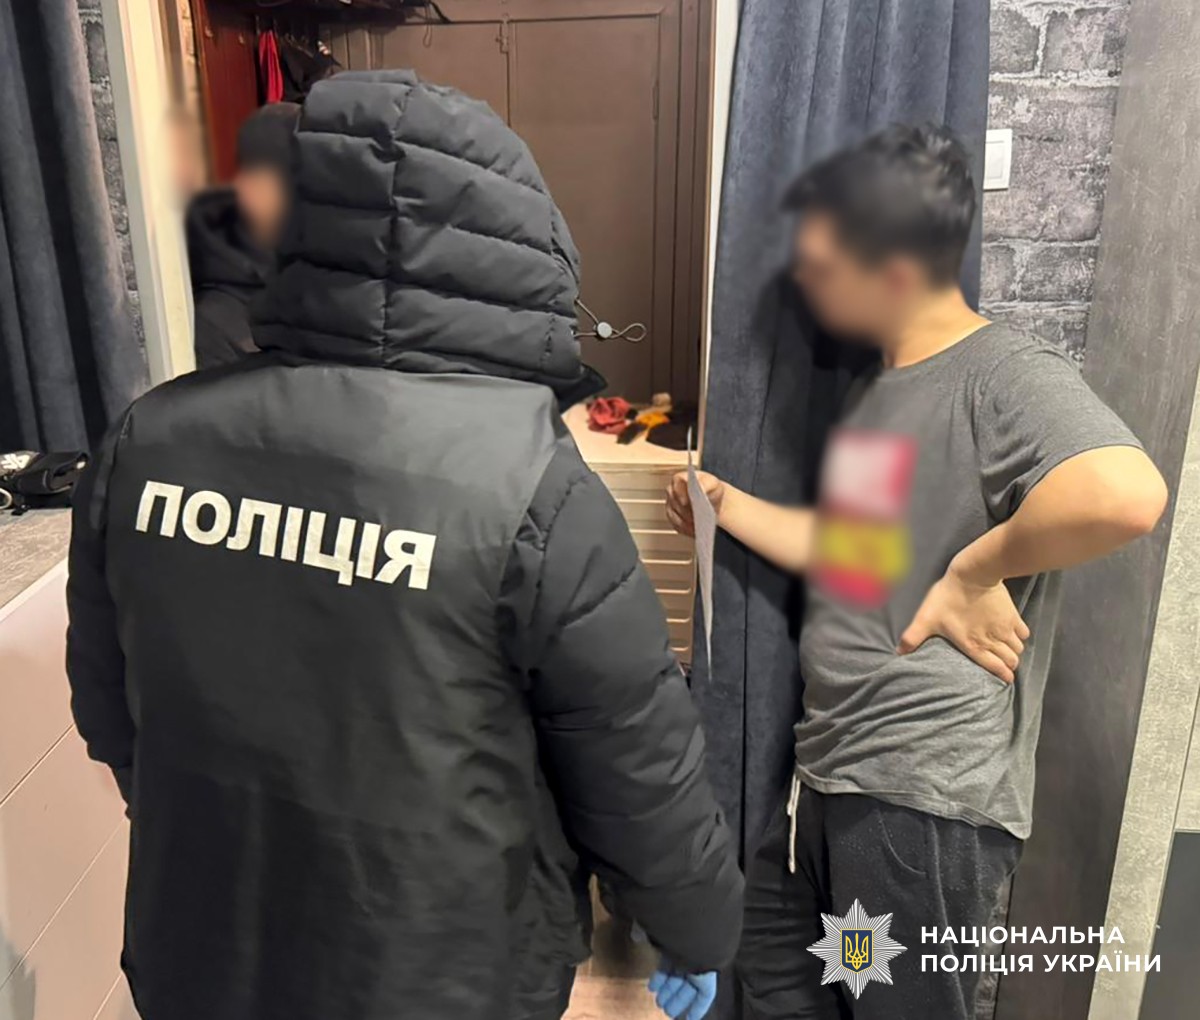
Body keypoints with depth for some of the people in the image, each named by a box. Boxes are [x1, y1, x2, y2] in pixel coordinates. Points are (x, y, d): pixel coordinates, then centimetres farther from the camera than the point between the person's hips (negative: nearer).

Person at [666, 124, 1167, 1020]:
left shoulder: (1006, 373, -18)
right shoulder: (880, 388, 11)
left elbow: (1126, 495, -37)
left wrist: (975, 572, -24)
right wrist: (730, 506, 17)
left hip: (933, 794, -9)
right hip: (836, 777, 9)